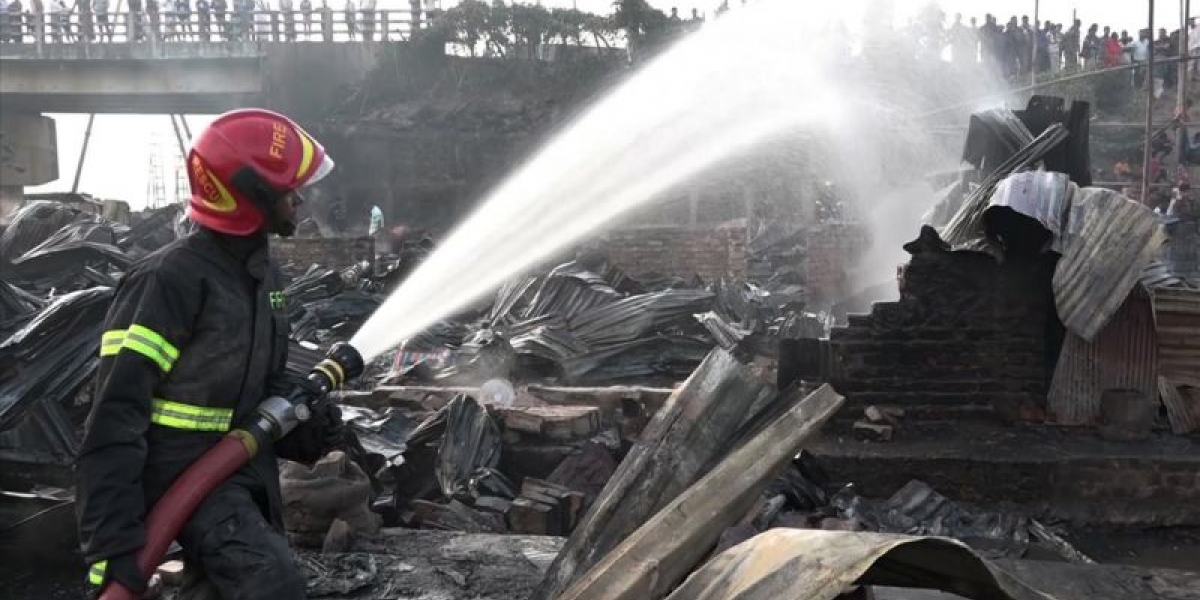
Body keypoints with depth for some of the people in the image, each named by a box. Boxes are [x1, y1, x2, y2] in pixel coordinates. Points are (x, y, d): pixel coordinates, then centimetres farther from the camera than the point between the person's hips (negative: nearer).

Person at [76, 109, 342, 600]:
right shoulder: (170, 279, -20)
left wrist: (305, 426, -1)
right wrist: (113, 546, -25)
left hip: (244, 466, 9)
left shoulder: (264, 275, 9)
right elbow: (116, 415, -22)